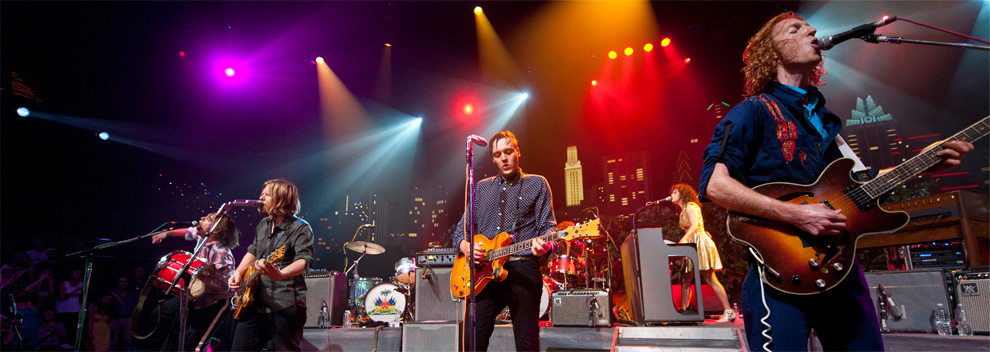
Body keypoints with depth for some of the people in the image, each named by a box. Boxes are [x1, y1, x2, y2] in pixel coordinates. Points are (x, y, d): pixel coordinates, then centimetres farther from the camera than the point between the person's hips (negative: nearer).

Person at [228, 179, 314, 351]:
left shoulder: (300, 228, -9)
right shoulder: (263, 225, 15)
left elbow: (304, 261, -23)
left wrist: (280, 274, -41)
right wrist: (238, 273, 12)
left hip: (285, 305, -7)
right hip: (255, 302, 8)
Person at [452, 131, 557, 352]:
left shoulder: (537, 184, 10)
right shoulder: (481, 187, 19)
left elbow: (548, 226, 2)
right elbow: (461, 229, 20)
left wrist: (544, 244, -21)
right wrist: (466, 247, -2)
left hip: (523, 269, -3)